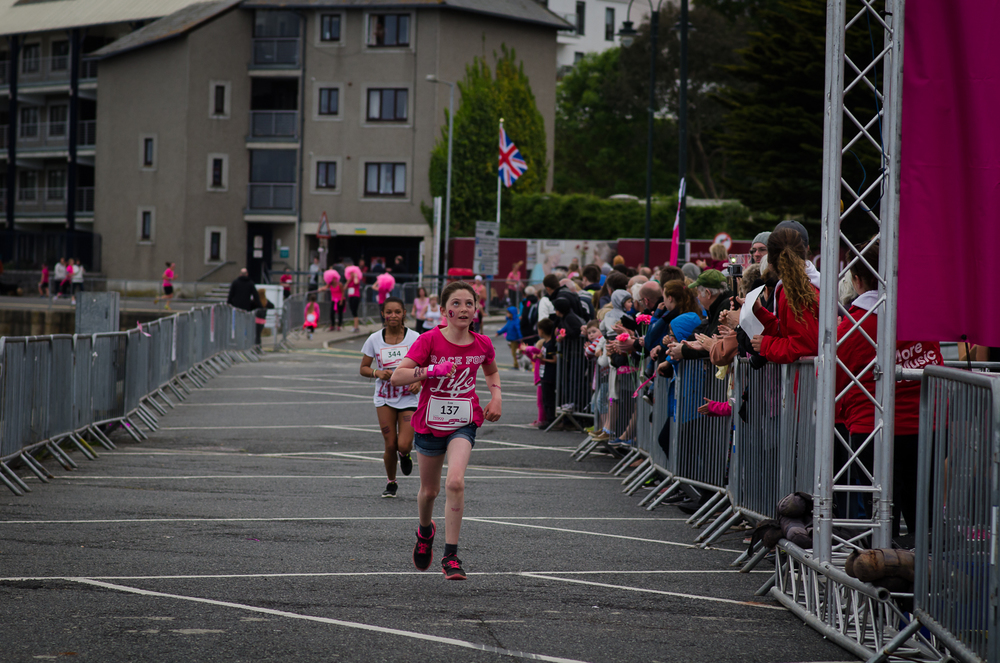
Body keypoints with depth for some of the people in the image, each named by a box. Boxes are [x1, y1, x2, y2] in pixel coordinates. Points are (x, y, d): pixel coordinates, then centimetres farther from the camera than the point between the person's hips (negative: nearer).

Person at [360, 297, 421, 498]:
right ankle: (390, 482, 20)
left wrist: (419, 381, -15)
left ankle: (405, 453, 25)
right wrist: (378, 373, -15)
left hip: (409, 398, -1)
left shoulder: (414, 338, -5)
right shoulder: (375, 340, -2)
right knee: (390, 445, -4)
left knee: (403, 445, -14)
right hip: (385, 399, 1)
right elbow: (364, 368, 6)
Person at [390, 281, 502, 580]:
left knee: (455, 482, -22)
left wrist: (496, 397, 3)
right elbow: (397, 377, -21)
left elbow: (492, 371, 20)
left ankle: (451, 556, -17)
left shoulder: (482, 344, -3)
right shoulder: (429, 340, -14)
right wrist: (432, 370, -33)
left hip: (464, 423, 0)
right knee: (429, 490, 15)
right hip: (430, 421, 0)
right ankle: (425, 531, 50)